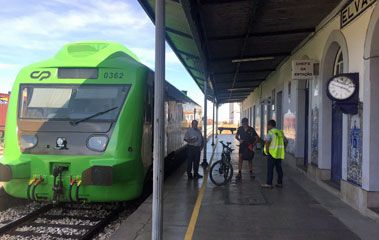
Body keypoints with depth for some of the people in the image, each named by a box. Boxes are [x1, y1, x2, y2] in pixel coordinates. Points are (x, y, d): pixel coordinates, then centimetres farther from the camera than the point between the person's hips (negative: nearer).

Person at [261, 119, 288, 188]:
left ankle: (269, 183, -2)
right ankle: (280, 183, 17)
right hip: (279, 153, 7)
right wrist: (283, 149, 20)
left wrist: (267, 151, -13)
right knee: (279, 168, 13)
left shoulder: (270, 133, -10)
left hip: (272, 153, -7)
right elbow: (286, 142, 22)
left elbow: (267, 142, -25)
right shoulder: (280, 132, 12)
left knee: (270, 168, -3)